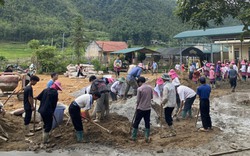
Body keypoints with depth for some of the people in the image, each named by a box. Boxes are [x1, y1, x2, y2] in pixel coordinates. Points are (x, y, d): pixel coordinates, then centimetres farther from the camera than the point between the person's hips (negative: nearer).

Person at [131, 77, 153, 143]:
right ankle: (147, 137, 11)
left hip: (141, 108, -4)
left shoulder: (140, 89, -14)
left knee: (136, 122, 7)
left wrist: (137, 106, 8)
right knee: (147, 123, 10)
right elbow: (151, 97, 11)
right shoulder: (150, 87, 0)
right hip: (148, 108, 4)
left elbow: (138, 100, -8)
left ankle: (133, 137, 14)